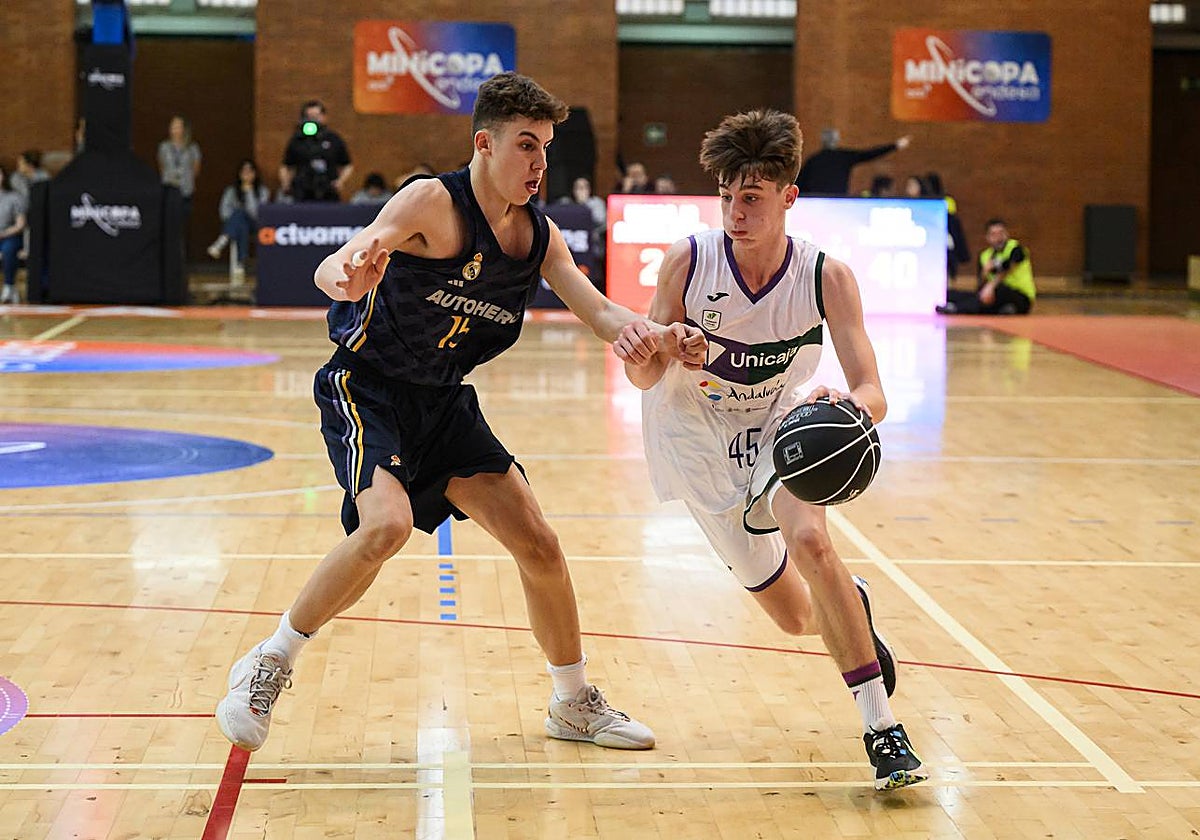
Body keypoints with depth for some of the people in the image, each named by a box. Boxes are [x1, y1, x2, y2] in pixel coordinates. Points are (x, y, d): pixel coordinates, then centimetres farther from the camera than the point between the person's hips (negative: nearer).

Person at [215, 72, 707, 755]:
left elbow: (600, 313, -2)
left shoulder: (539, 236, 0)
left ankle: (575, 704, 24)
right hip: (367, 388, -7)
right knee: (386, 525, -31)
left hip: (444, 403, 7)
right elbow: (329, 271, -29)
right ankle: (269, 667, -11)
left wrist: (656, 334, -24)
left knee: (540, 546, 4)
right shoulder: (434, 202, -20)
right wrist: (348, 276, -54)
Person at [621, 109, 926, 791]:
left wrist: (850, 402, -50)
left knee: (809, 540, -32)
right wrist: (640, 352, -36)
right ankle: (852, 602, 44)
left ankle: (883, 727, -22)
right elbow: (648, 377, -12)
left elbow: (873, 395, -26)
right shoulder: (688, 262, -21)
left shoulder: (827, 277, -21)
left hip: (778, 429, -1)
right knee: (796, 617, 4)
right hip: (698, 442, 1)